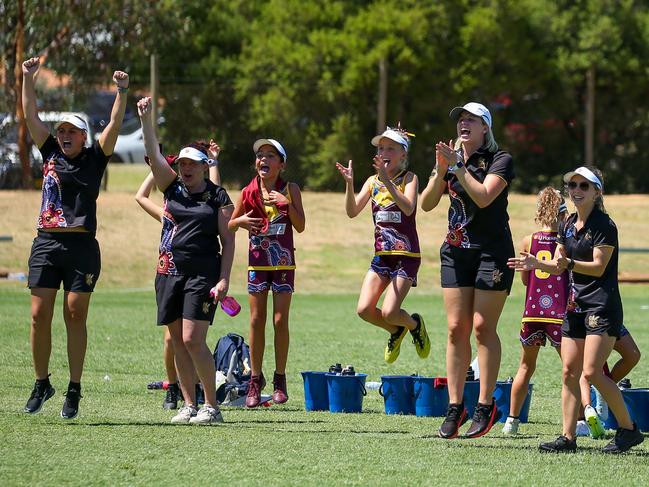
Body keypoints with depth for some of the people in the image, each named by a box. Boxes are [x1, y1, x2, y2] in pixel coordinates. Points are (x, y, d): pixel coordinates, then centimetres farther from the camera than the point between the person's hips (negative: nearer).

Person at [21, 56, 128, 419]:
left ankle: (74, 390, 3)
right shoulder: (51, 153, 13)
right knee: (40, 315, 1)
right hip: (46, 243, 3)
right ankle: (42, 384, 14)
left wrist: (122, 92, -16)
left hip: (82, 246, -3)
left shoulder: (95, 159, 5)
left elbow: (115, 125, -4)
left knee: (76, 316, -2)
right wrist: (28, 79, 4)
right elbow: (31, 115, 12)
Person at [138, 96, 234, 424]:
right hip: (170, 271, 5)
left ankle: (212, 406, -6)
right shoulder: (173, 188, 9)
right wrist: (145, 118, -12)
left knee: (193, 340, -13)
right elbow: (153, 154, -1)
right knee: (177, 341, 5)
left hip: (202, 273, -5)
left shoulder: (218, 197, 0)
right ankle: (189, 405, 11)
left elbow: (228, 240, -2)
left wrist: (224, 279, -10)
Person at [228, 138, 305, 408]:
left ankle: (280, 379, 8)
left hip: (283, 262, -2)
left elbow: (300, 226, -7)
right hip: (257, 262, 2)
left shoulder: (290, 190, -2)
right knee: (257, 320, 2)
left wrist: (287, 203, -20)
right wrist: (240, 221, -10)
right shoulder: (249, 192, 2)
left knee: (280, 320, -3)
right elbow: (229, 226, 12)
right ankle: (255, 380, 10)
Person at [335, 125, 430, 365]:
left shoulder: (408, 178, -5)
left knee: (389, 312, -16)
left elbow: (408, 208, -24)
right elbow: (352, 211, -1)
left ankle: (415, 324, 18)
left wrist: (387, 180, -31)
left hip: (406, 256, -5)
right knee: (364, 309, -8)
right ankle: (396, 331, 22)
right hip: (382, 255, 5)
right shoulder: (373, 181, 9)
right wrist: (349, 184, -15)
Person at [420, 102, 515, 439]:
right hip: (456, 251, 5)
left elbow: (484, 197, -20)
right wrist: (441, 170, -13)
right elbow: (426, 204, 1)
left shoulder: (500, 160, -5)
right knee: (456, 329, 1)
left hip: (492, 251, -5)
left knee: (483, 328, -6)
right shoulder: (449, 157, 10)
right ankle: (455, 407, 3)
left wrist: (458, 166, -20)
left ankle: (485, 406, -1)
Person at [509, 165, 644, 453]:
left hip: (603, 305, -8)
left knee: (592, 372, -14)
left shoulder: (604, 225, -10)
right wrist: (536, 263, 0)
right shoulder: (568, 226, 13)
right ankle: (568, 438, 3)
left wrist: (570, 263, -28)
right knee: (570, 372, 2)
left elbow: (598, 266, -15)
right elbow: (558, 266, 18)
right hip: (576, 305, 8)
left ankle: (628, 429, -3)